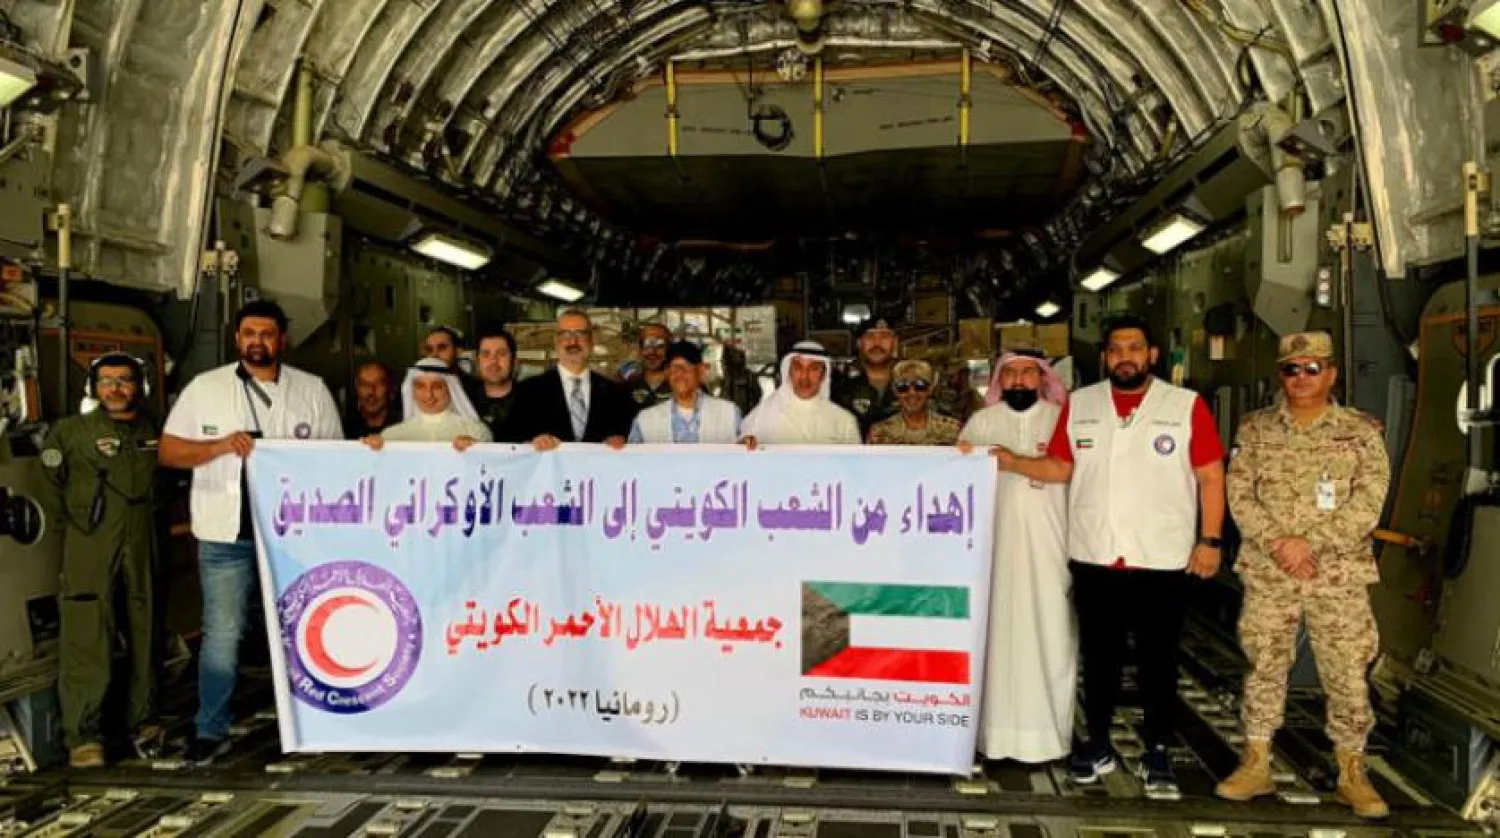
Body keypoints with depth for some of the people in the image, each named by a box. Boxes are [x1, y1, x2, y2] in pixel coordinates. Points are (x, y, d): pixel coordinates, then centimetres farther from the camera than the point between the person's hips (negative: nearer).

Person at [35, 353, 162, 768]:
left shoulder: (154, 431, 9)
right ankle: (83, 736, -4)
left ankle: (141, 720, 23)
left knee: (144, 635, 10)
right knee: (88, 640, -9)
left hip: (142, 547, 4)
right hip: (89, 552, -4)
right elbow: (49, 485, 4)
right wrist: (69, 526, 4)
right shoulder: (71, 431, -1)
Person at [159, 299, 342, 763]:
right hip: (226, 533, -1)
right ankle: (210, 729, 13)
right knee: (222, 633, 0)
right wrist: (221, 445, -15)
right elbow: (168, 451, 3)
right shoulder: (205, 388, 4)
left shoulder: (313, 389, 7)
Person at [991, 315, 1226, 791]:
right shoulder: (1079, 405, 7)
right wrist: (1012, 462, -8)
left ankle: (1156, 752, 22)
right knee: (1098, 654, 13)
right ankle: (1098, 746, 26)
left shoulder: (1187, 406, -2)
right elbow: (1059, 468, 7)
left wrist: (1210, 541, -7)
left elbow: (1210, 476, -3)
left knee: (1158, 658, 8)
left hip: (1162, 559, -2)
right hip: (1093, 557, 3)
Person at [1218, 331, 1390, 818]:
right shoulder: (1255, 430, 4)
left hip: (1339, 577, -1)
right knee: (1264, 669, 9)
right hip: (1267, 576, 1)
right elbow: (1239, 496, -2)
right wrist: (1277, 544, -15)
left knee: (1348, 677, 5)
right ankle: (1256, 766, 21)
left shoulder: (1362, 432, 0)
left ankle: (1352, 775, 21)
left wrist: (1309, 541, -18)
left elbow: (1368, 504, -8)